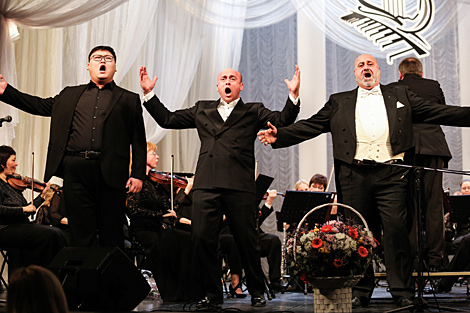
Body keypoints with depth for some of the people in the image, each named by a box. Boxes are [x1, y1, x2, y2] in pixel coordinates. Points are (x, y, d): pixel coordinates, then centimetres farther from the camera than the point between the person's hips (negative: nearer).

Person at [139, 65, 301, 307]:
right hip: (206, 185, 2)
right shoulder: (202, 110, 22)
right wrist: (148, 93, 15)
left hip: (239, 187, -2)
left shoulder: (253, 112, 15)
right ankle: (212, 293, 12)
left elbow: (282, 120, 2)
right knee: (202, 239, -2)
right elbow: (167, 119, 22)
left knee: (247, 241, 2)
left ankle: (257, 292, 18)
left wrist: (293, 95, -13)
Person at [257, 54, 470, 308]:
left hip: (391, 173, -1)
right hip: (354, 175, 1)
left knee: (396, 229, -8)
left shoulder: (399, 94, 18)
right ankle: (361, 290, 12)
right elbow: (310, 125, 11)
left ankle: (402, 291, -1)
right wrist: (279, 136, -3)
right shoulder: (339, 102, 18)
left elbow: (437, 112, 14)